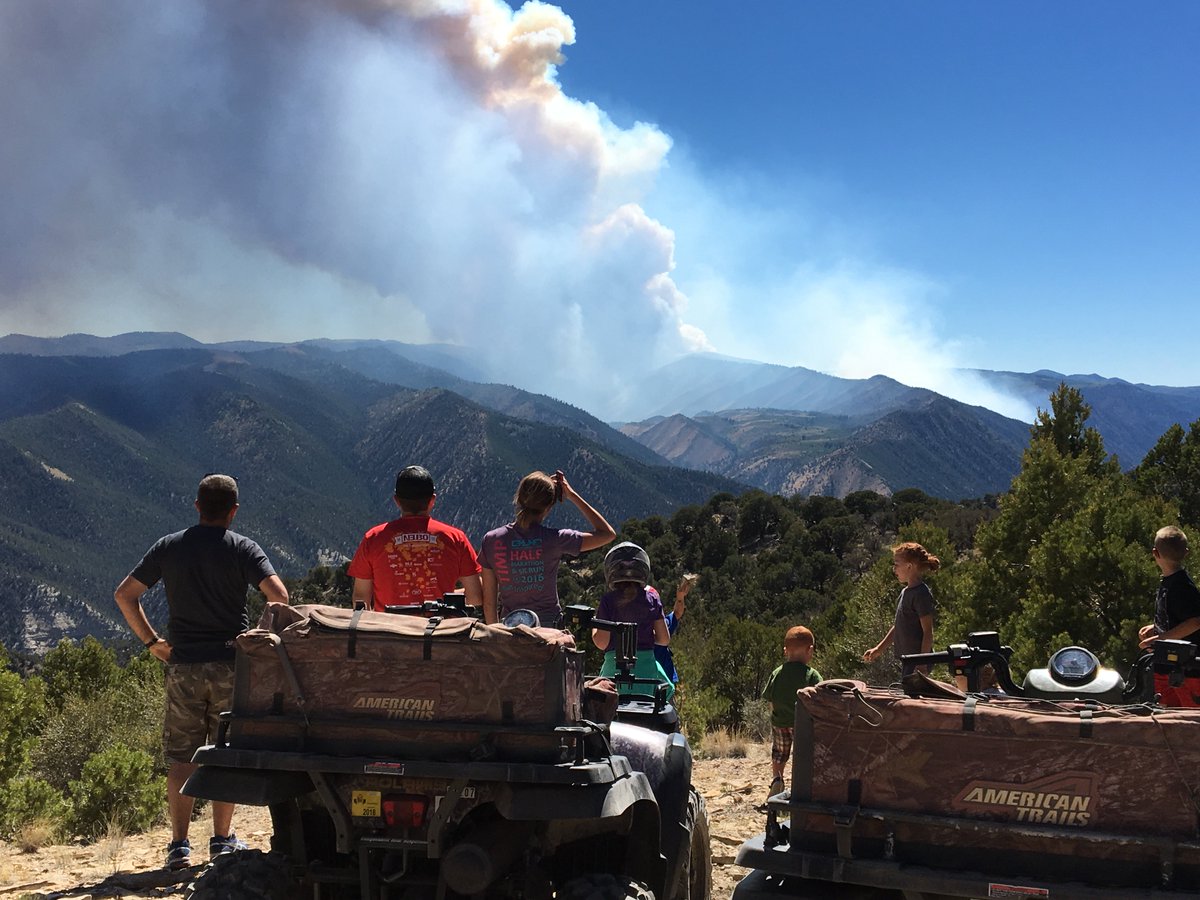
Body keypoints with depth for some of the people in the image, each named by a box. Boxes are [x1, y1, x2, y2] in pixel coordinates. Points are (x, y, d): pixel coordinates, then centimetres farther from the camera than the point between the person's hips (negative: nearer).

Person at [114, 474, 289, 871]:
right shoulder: (244, 548, -3)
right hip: (231, 664, -1)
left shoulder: (168, 547, 5)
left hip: (183, 665, 1)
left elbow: (124, 594, 6)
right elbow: (279, 596, -15)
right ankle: (222, 839, 13)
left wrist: (151, 641, 11)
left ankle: (179, 845, 5)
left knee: (181, 757, 6)